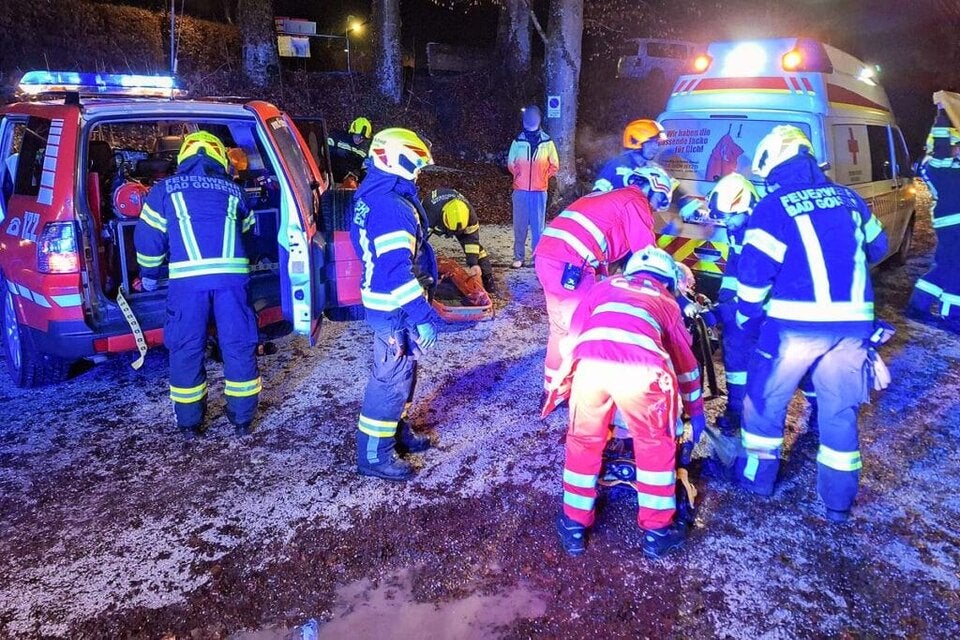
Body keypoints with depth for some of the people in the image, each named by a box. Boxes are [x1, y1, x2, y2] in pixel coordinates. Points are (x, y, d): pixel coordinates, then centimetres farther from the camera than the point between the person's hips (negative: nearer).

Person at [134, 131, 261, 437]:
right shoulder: (233, 190, 19)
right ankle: (242, 418, 18)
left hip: (187, 278, -1)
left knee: (186, 349, 11)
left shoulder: (165, 189, 14)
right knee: (238, 346, 10)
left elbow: (148, 236, 14)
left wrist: (149, 274, 30)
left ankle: (190, 421, 20)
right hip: (232, 276, 1)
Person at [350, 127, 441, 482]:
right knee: (392, 376, -2)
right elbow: (397, 270, -29)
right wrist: (423, 315, -26)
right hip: (394, 307, -10)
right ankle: (374, 454, 8)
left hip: (383, 301, 10)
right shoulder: (390, 206, -24)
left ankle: (397, 431, 36)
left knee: (401, 370, 21)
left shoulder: (374, 196, 10)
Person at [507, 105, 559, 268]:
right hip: (520, 191, 1)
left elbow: (554, 166, 10)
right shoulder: (518, 142, 3)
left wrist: (542, 178, 4)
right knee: (520, 226, 3)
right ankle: (518, 257, 10)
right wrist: (521, 176, 8)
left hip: (540, 191, 0)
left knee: (538, 226, 2)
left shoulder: (547, 142, 2)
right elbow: (511, 164, 13)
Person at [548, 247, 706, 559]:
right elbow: (686, 360, 45)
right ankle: (657, 531, 33)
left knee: (583, 443, 25)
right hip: (641, 370, 0)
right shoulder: (668, 302, 36)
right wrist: (696, 410, 57)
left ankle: (574, 526, 35)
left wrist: (568, 380, 46)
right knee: (655, 446, 26)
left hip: (590, 365, 1)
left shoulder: (607, 285, 36)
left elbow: (574, 334, 32)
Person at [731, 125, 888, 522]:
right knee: (839, 410, 14)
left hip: (796, 324, -4)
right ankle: (838, 500, 20)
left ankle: (757, 476, 27)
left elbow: (754, 271, -11)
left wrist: (746, 317, 2)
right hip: (852, 322, 5)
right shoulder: (848, 198, 11)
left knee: (766, 400, 15)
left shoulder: (773, 207, -6)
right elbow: (877, 248, 25)